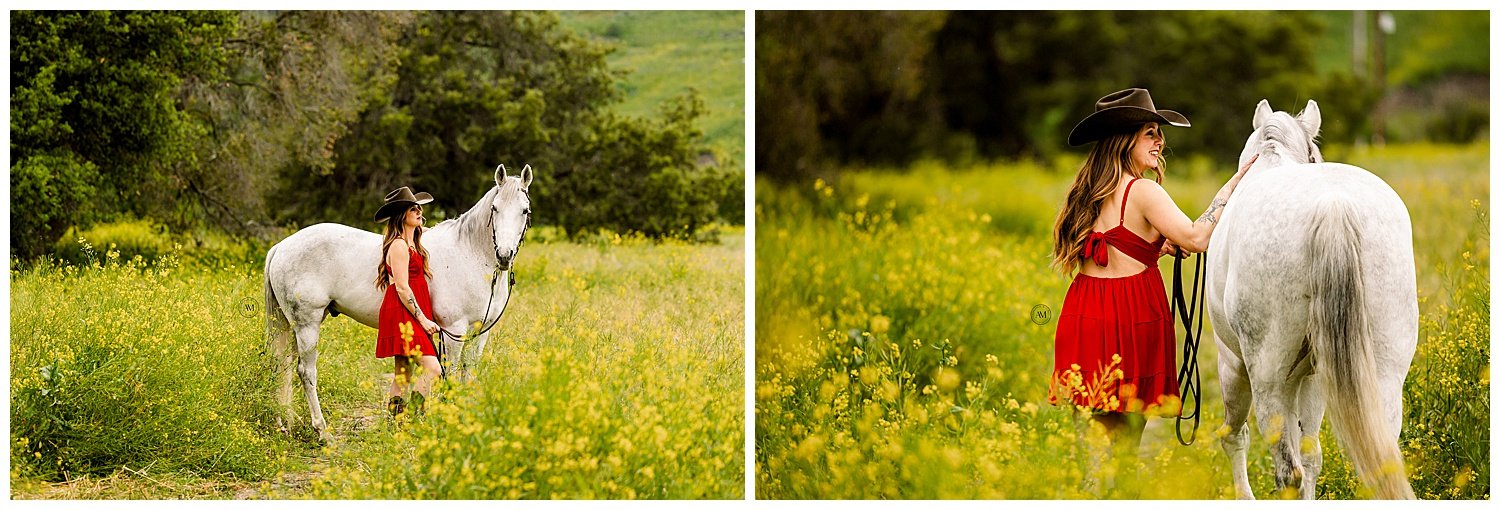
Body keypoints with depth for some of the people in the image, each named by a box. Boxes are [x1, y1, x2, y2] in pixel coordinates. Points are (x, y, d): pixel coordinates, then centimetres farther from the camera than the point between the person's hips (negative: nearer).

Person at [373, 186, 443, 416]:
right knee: (432, 369, -18)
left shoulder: (411, 243, 16)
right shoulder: (399, 246, -13)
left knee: (403, 375, 8)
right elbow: (402, 288, -18)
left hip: (409, 318, 10)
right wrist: (423, 320, -17)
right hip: (402, 314, -10)